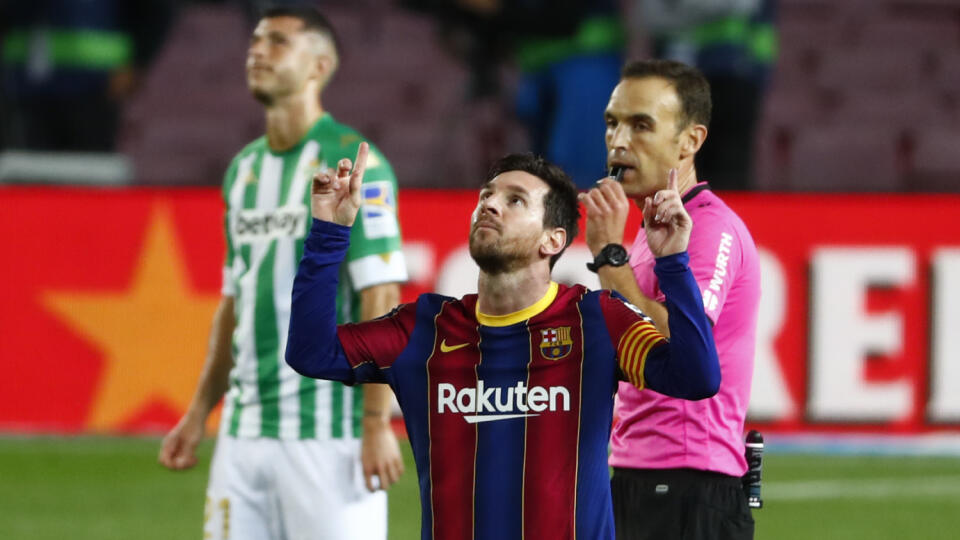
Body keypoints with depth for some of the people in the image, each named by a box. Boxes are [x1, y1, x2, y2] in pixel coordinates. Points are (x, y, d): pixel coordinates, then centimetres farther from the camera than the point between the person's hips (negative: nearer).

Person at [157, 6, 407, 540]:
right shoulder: (243, 168, 17)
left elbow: (381, 299, -12)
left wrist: (377, 424, -18)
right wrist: (198, 413, 19)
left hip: (326, 430, -7)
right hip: (244, 430, 7)